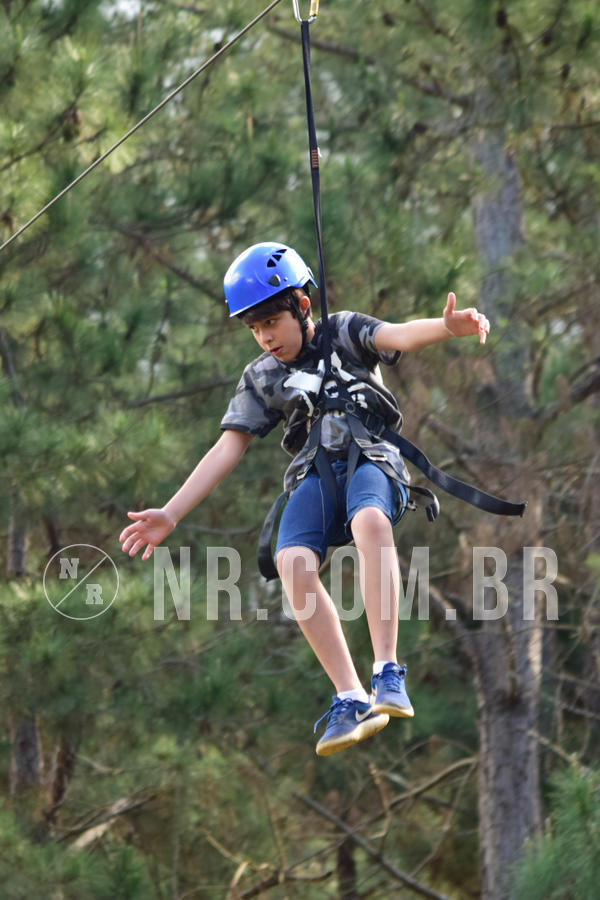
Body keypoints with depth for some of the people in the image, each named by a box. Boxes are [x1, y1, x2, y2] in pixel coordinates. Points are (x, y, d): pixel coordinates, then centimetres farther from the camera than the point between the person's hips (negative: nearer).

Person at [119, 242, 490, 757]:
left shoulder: (344, 333, 9)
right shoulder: (261, 378, 18)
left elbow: (398, 335, -11)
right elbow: (228, 449, 14)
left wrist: (446, 327, -35)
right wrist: (171, 514, 4)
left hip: (372, 458, -3)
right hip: (314, 475, 3)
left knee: (370, 522, -39)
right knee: (293, 561, -30)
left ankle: (388, 676, -41)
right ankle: (350, 699, -30)